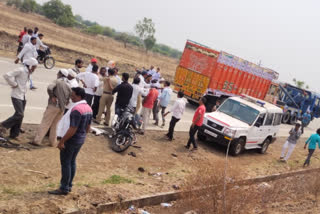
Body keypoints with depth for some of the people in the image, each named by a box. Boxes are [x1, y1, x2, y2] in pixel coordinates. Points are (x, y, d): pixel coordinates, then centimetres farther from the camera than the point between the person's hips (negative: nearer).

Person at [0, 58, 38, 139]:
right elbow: (7, 75, -22)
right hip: (16, 96, -8)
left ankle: (14, 134, 16)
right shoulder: (20, 70, -14)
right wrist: (14, 84, -14)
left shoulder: (27, 72, 11)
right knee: (19, 115, -14)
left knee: (20, 115, 8)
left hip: (22, 96, 8)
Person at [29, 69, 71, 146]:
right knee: (54, 125, 17)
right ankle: (52, 142, 19)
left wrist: (52, 97, -12)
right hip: (62, 108, 6)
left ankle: (37, 141, -5)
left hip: (54, 105, -6)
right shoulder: (67, 86, 12)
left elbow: (49, 88, -24)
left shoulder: (57, 81, -6)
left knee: (44, 123, -3)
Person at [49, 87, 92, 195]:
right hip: (80, 140, 9)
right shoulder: (88, 108, 6)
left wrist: (62, 141, -20)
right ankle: (69, 185, 26)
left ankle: (64, 188, 8)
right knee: (72, 162, 17)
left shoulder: (77, 109, -24)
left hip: (71, 139, -9)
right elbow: (88, 127, 14)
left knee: (65, 163, 1)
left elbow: (72, 129, -26)